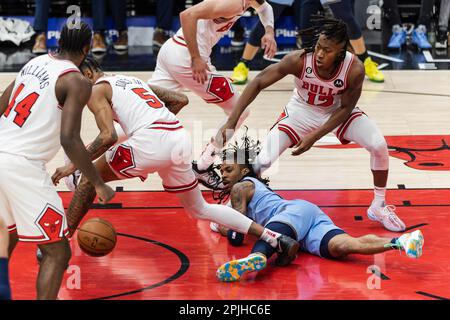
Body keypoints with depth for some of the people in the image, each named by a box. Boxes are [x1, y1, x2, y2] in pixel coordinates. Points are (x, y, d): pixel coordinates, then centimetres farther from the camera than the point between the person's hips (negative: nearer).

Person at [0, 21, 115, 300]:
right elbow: (69, 140, -18)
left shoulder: (34, 63, 14)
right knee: (58, 253, -1)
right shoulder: (77, 82, -9)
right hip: (23, 167, -8)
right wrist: (99, 185, -10)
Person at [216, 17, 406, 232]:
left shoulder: (354, 69, -32)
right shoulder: (299, 60, -34)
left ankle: (379, 207, 8)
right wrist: (231, 122, -34)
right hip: (302, 111, -1)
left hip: (337, 111, 1)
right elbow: (258, 83, -28)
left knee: (379, 146, -15)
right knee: (263, 160, -13)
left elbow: (345, 108, -16)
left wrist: (314, 136, -24)